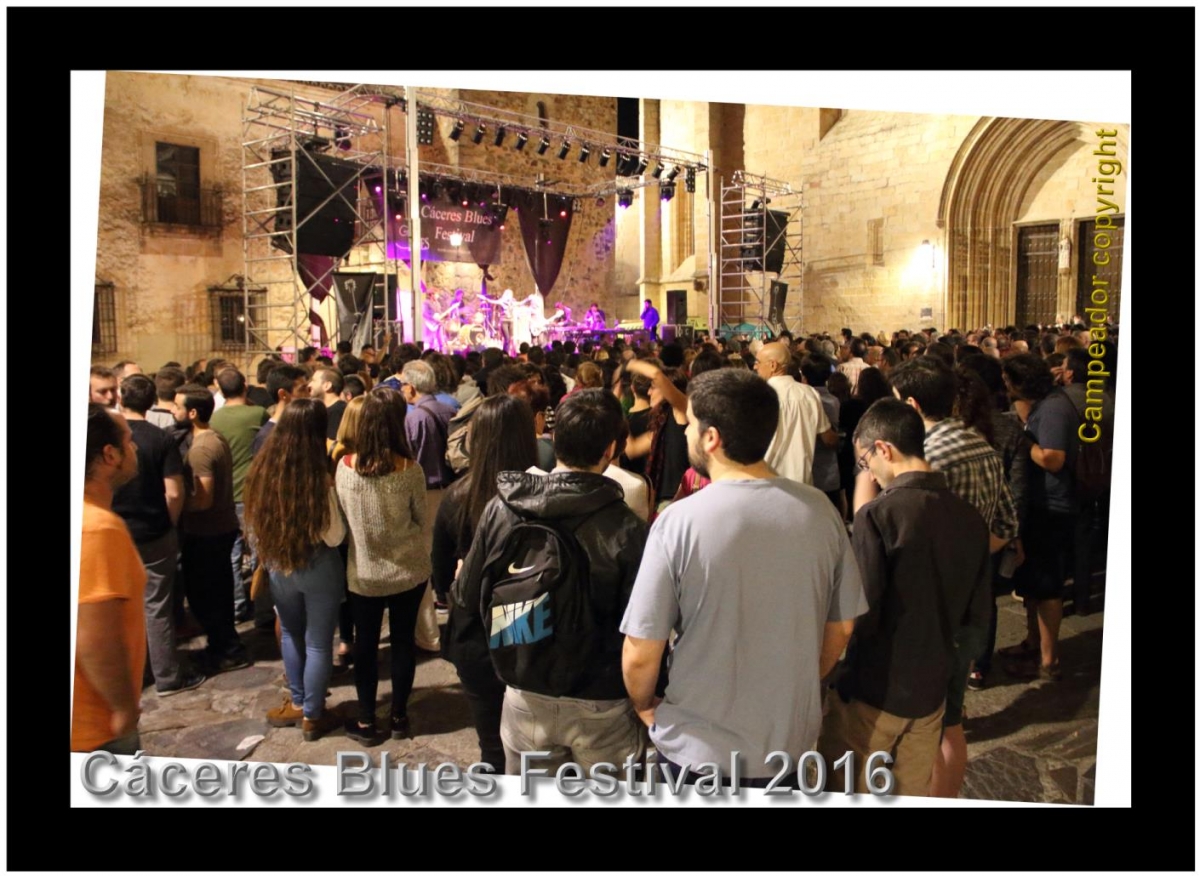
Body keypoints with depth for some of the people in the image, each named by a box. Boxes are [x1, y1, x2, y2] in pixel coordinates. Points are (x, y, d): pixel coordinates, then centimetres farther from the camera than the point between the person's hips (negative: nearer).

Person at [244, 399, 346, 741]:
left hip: (278, 565, 5)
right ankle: (312, 716, 23)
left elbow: (254, 523, 3)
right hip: (318, 568, -5)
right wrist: (333, 495, -5)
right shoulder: (318, 479, -23)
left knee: (291, 634, 24)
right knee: (318, 643, 11)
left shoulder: (264, 470, -8)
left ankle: (296, 703, 35)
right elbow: (334, 537, -16)